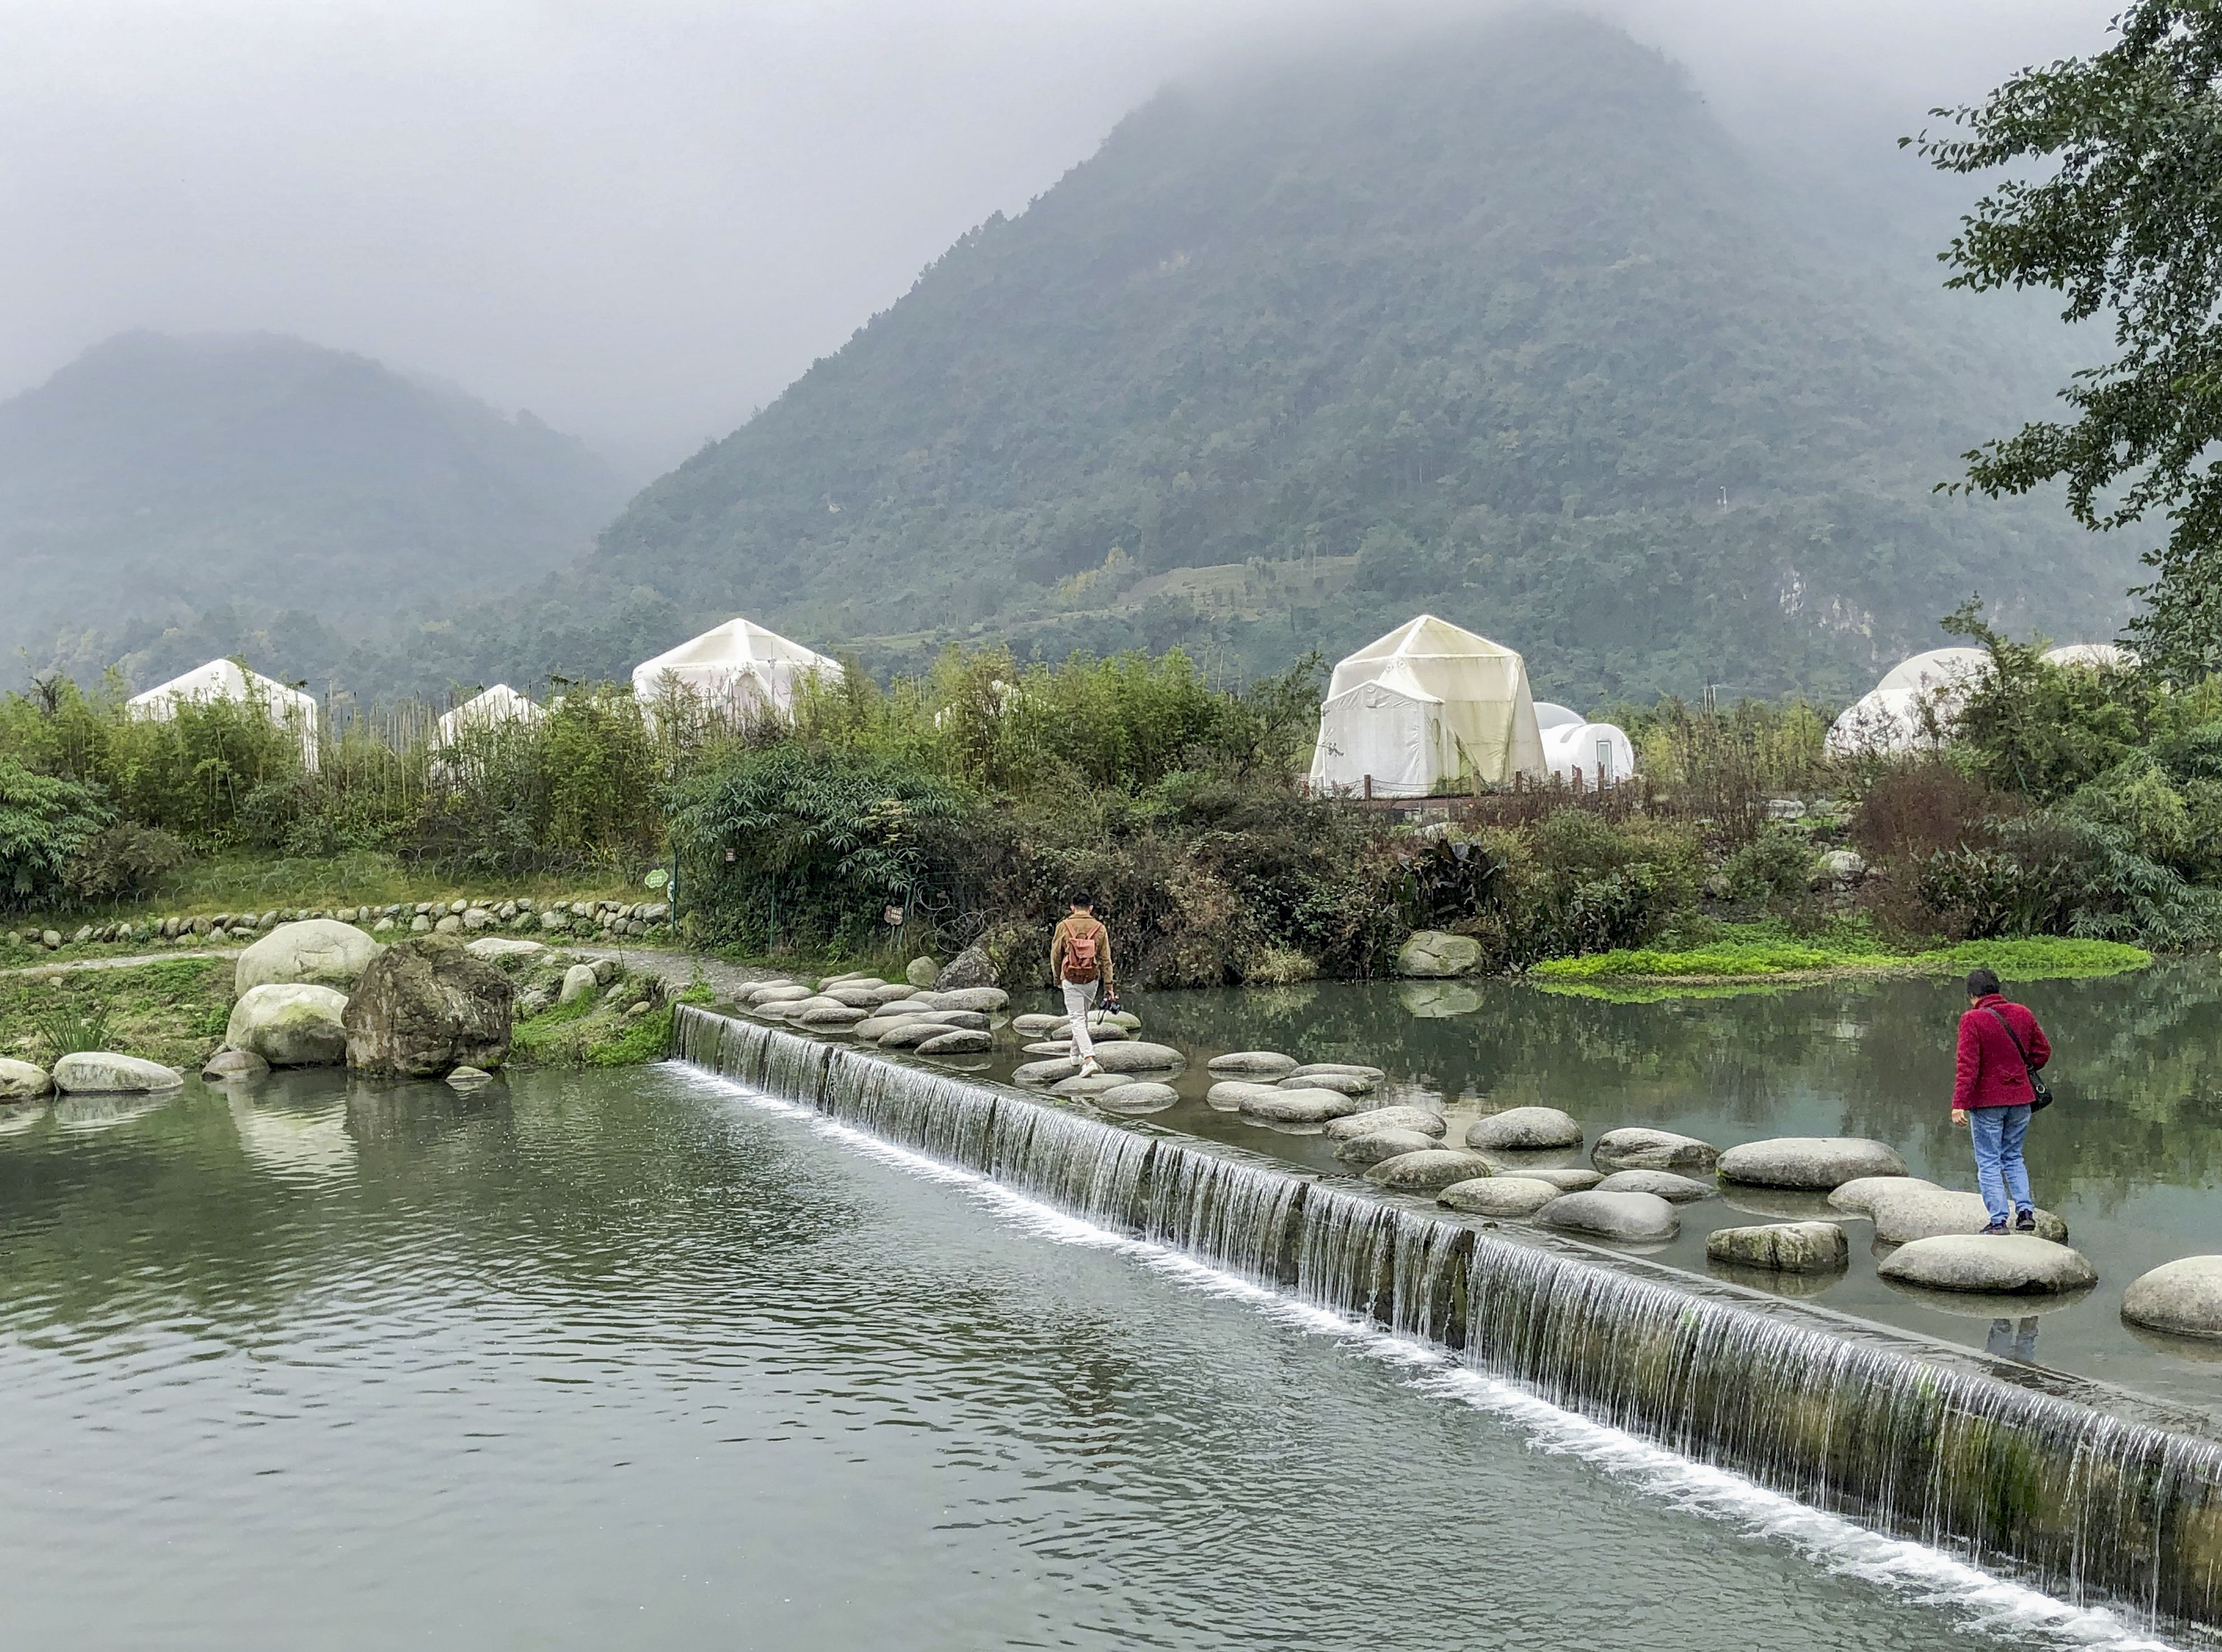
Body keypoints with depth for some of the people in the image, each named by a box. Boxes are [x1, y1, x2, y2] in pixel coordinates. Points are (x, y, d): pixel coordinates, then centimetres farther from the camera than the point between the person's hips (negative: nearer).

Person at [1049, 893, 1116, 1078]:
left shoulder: (1064, 926, -5)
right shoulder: (1099, 928, -2)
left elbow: (1055, 956, 2)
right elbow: (1106, 960, 0)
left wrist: (1057, 978, 17)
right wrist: (1109, 987, 4)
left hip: (1070, 979, -2)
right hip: (1092, 979, 2)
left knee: (1078, 1020, -3)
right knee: (1083, 1016, 21)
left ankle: (1089, 1060, -17)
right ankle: (1077, 1052, 37)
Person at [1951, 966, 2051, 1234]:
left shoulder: (1972, 1020, -14)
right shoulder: (2022, 1014, 4)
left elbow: (1968, 1066, -19)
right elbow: (2043, 1049, 13)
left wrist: (1959, 1104, -19)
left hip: (1987, 1102, -5)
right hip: (2020, 1099, 5)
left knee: (1988, 1162, 3)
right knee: (2013, 1157, 20)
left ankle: (1999, 1221, 1)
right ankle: (2026, 1211, 11)